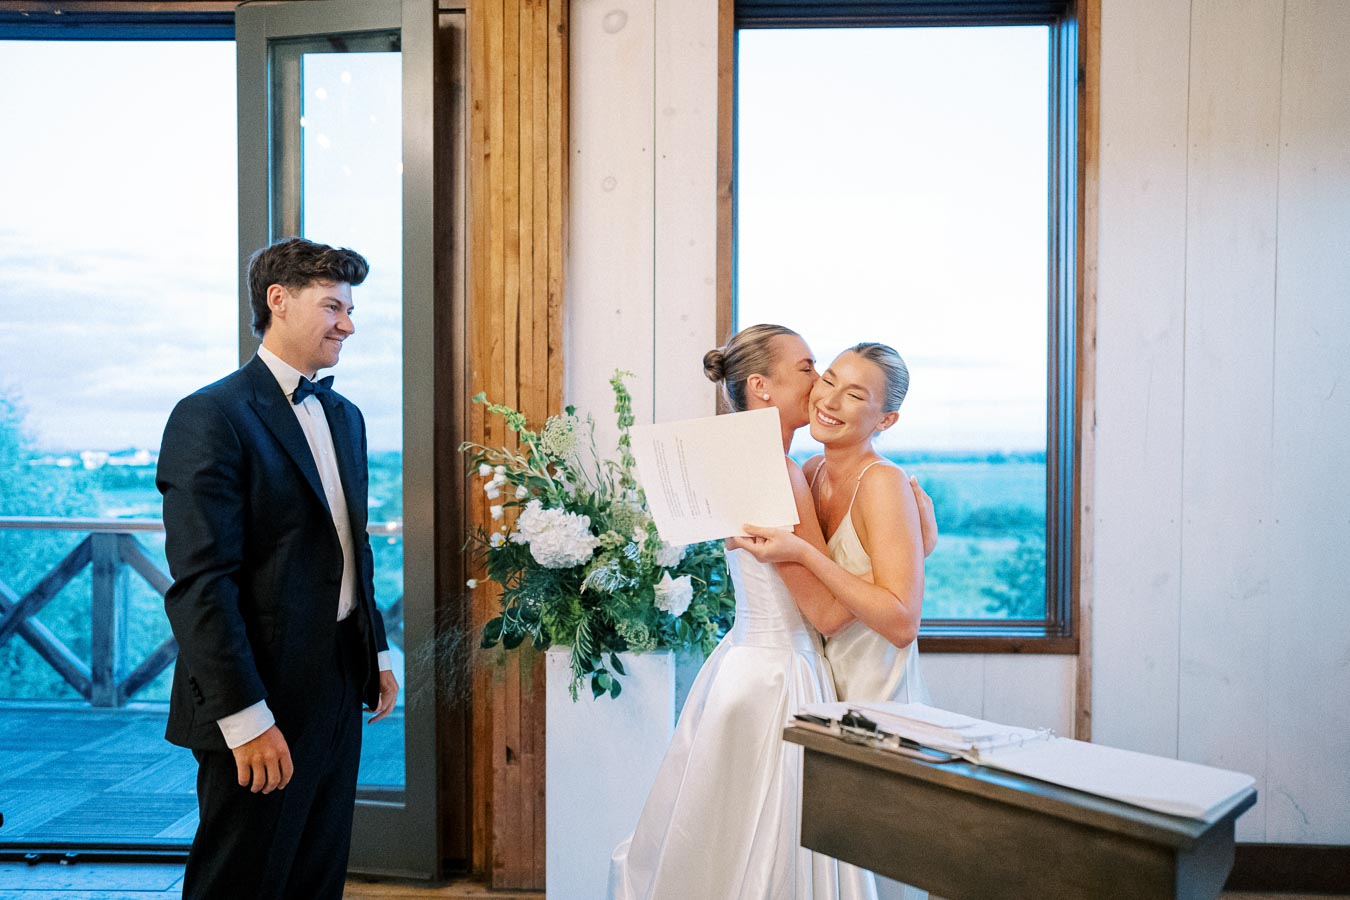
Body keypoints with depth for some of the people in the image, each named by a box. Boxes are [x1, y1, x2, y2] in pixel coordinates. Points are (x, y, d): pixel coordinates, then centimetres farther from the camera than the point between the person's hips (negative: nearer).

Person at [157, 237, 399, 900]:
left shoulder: (345, 416, 12)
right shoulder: (210, 416, -14)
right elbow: (200, 583, -19)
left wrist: (377, 653, 15)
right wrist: (244, 717, -20)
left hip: (340, 691, 8)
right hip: (264, 702, -7)